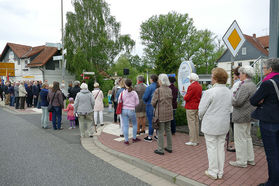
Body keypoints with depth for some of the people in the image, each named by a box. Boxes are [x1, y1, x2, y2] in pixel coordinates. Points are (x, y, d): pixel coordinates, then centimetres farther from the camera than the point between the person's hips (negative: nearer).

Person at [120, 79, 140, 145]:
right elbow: (137, 103, 0)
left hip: (124, 110, 0)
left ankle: (126, 140, 11)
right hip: (131, 110, 0)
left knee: (125, 125, 5)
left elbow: (119, 101, 1)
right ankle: (134, 138, 25)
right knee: (135, 124, 20)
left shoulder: (122, 93, -6)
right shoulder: (134, 93, -6)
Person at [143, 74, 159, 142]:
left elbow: (145, 97, -16)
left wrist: (146, 102, 5)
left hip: (150, 106, -5)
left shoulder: (149, 87, -15)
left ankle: (150, 137, 12)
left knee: (151, 122, 2)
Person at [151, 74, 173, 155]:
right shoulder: (169, 90, 3)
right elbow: (170, 100, 10)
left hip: (160, 113, -6)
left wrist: (156, 107, 10)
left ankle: (160, 150, 12)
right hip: (169, 112, 6)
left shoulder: (158, 90, -16)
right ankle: (169, 148, 28)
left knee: (160, 131, 3)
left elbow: (153, 102, -9)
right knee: (168, 130, 17)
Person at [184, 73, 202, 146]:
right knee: (196, 123, 13)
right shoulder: (200, 86, 9)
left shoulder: (191, 86, -18)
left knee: (191, 124, -2)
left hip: (191, 107, -9)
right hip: (197, 106, 9)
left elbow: (186, 98, -19)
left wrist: (184, 96, 2)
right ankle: (196, 140, 21)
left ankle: (193, 141, 3)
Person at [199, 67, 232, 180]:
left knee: (212, 148, 6)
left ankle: (213, 172, 18)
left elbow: (201, 110, -13)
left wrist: (201, 118, 7)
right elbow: (229, 108, 10)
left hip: (211, 125, -6)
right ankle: (220, 172, 27)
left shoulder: (209, 92, -19)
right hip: (224, 124, 6)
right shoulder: (229, 92, 2)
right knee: (221, 147, 15)